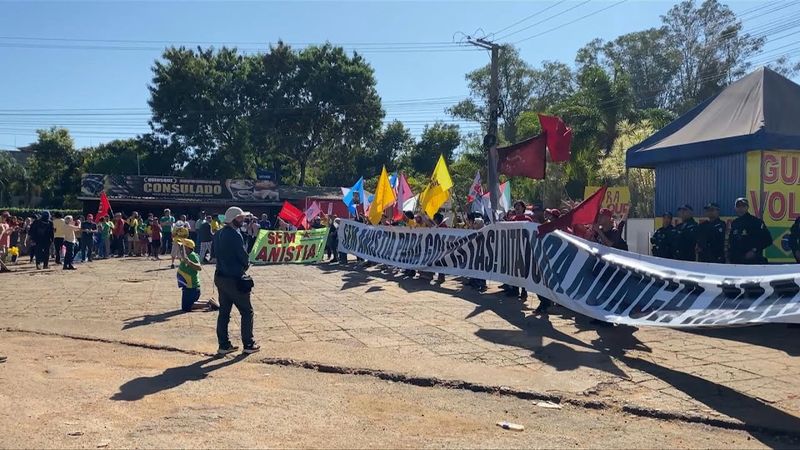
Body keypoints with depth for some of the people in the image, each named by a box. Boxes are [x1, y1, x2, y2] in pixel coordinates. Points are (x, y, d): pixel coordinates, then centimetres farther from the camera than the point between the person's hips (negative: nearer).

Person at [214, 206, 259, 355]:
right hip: (234, 279, -8)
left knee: (224, 312, 13)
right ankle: (248, 344, 10)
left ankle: (224, 345, 17)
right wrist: (246, 265, 5)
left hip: (221, 277, 8)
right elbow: (244, 257, -18)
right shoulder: (235, 235, -19)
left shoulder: (218, 234, 8)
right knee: (247, 312, 5)